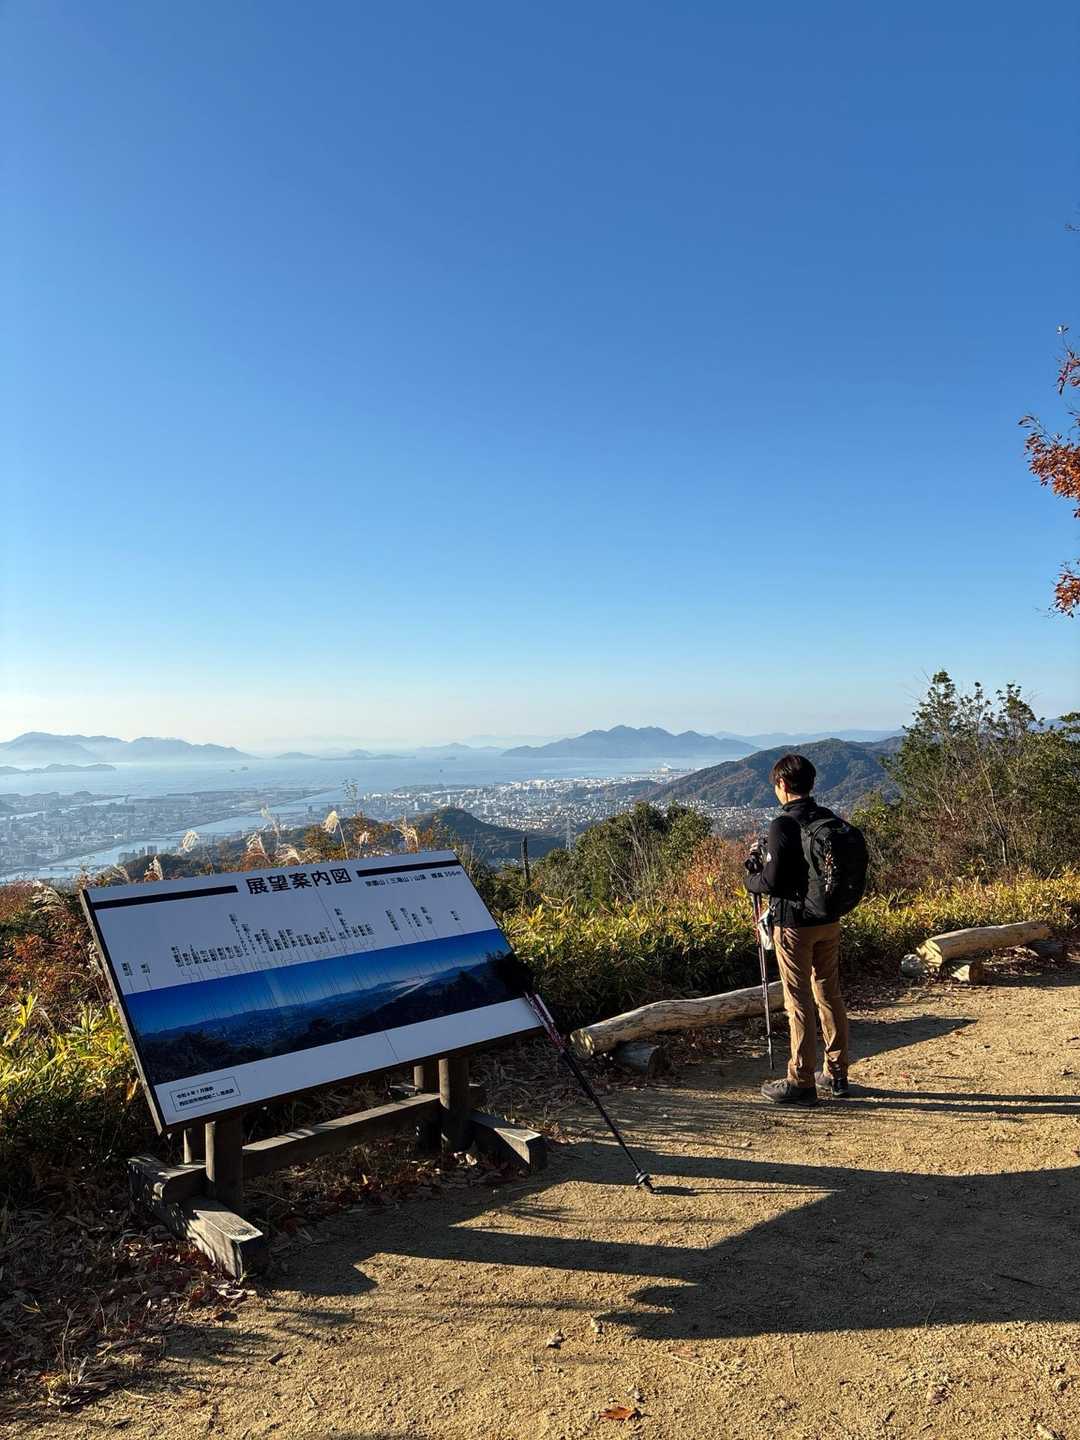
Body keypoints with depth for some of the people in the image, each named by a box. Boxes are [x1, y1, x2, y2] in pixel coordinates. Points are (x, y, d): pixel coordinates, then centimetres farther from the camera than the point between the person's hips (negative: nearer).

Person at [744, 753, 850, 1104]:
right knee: (830, 994, 16)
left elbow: (772, 880, -19)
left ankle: (801, 1082, 9)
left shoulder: (783, 825, -18)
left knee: (799, 1000, 1)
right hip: (828, 920, 7)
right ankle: (837, 1075, 27)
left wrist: (751, 879, 3)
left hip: (794, 923, -7)